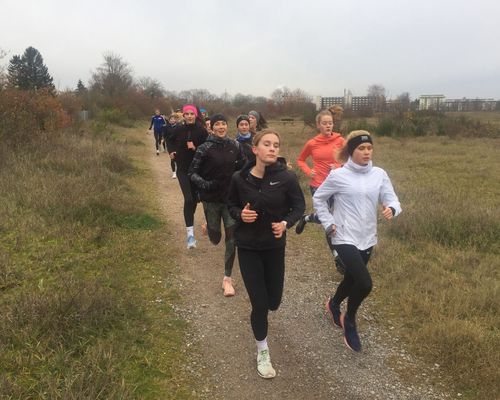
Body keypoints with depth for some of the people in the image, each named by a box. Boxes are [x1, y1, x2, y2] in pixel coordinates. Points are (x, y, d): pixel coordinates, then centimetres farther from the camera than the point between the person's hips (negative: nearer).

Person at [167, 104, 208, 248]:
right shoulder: (179, 129, -1)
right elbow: (170, 141, 18)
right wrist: (171, 151, 1)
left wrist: (196, 148, -21)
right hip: (183, 169, -1)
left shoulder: (201, 130, -7)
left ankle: (190, 219, 44)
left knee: (194, 198, 14)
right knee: (188, 199, -14)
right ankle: (190, 233, -16)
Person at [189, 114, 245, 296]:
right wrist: (204, 184, -23)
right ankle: (210, 227, 51)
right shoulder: (205, 148, -9)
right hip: (211, 199, -1)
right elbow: (192, 172, -6)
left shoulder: (235, 146, 0)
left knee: (232, 237, -5)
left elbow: (242, 168, 12)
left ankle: (227, 278, 7)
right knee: (215, 238, 11)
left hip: (231, 197, 2)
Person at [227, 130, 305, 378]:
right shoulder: (240, 178, -11)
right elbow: (231, 205, 6)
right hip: (248, 247, -1)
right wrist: (240, 214, -16)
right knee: (259, 303, -2)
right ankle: (262, 352, 24)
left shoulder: (286, 177, -14)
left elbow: (299, 206, -3)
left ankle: (259, 308, 53)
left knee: (273, 302, 12)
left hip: (275, 246, 1)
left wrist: (286, 223, -22)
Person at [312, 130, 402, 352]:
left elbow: (392, 200, -2)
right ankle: (350, 321, 13)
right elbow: (318, 199, 2)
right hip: (345, 238, -5)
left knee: (352, 279, 20)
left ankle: (333, 304, 53)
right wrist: (328, 223, -5)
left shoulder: (379, 174, 0)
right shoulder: (338, 175, -10)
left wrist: (391, 209, -25)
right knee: (365, 284, -16)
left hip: (367, 239, 5)